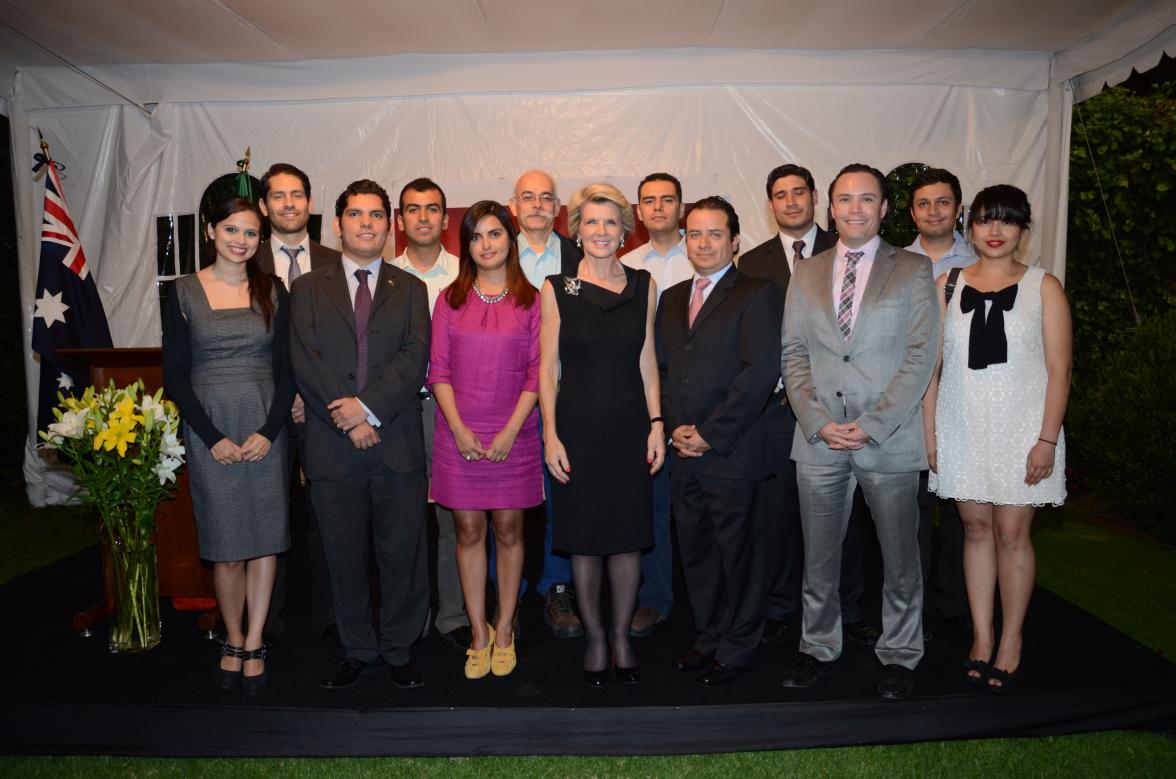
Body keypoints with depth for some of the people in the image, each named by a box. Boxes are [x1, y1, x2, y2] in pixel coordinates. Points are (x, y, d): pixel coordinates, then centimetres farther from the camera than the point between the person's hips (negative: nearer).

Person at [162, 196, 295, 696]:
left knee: (264, 536, 3)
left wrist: (269, 431, -9)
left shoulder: (272, 292, 5)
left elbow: (286, 369, 3)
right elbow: (175, 374, -1)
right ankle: (233, 641, 23)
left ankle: (254, 645, 16)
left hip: (265, 428, 1)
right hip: (209, 430, -1)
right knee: (225, 543, 4)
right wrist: (213, 437, -9)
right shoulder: (185, 292, 1)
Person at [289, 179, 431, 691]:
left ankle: (398, 649, 22)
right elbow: (305, 362, -2)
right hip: (333, 446, 1)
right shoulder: (308, 289, 10)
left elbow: (416, 356, -4)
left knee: (402, 553, 5)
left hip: (398, 443, 0)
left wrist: (368, 405, -16)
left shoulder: (410, 289, 10)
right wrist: (349, 420, -12)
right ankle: (358, 650, 26)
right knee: (345, 556, 10)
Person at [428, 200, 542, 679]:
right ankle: (479, 635, 18)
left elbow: (537, 372, -2)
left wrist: (510, 431, -10)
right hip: (459, 435, 1)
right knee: (469, 532, 6)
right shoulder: (450, 300, 7)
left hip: (513, 435, -1)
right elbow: (438, 369, 3)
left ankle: (504, 631, 21)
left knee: (508, 531, 7)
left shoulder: (531, 300, 2)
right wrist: (459, 429, -8)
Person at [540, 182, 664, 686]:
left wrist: (656, 424, 1)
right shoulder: (557, 289, 0)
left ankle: (621, 636, 25)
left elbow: (646, 362, 7)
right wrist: (550, 434, -6)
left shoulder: (642, 285, 6)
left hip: (630, 427, 2)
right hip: (577, 428, -1)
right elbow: (548, 368, 0)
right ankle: (593, 637, 24)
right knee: (583, 537, 6)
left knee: (629, 535, 7)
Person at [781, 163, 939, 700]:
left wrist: (870, 425, -13)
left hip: (889, 440, -2)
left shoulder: (913, 271, 3)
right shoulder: (806, 274, 11)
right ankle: (818, 645, 30)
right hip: (818, 439, 2)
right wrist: (817, 421, -7)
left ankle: (899, 655, 28)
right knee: (818, 556, 12)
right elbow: (793, 354, 6)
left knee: (899, 557, 10)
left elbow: (921, 357, -5)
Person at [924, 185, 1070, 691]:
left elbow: (1058, 370, -2)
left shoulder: (1043, 287, 1)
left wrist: (1047, 440, -9)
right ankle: (981, 636, 21)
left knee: (1011, 534, 2)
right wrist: (929, 433, 0)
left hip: (1020, 429, -2)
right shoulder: (948, 285, 5)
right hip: (961, 427, 2)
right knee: (976, 529, 9)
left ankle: (1011, 641, 19)